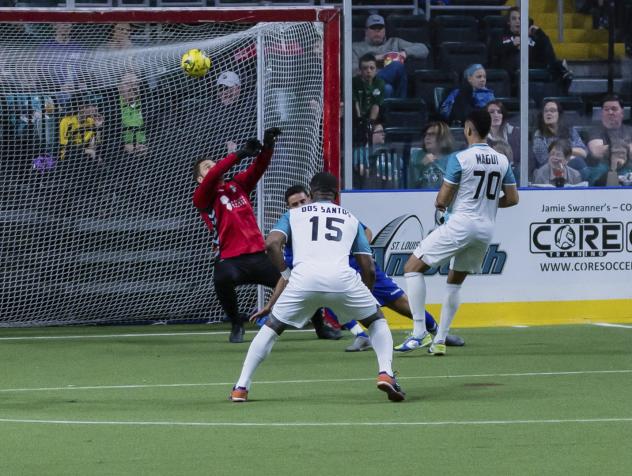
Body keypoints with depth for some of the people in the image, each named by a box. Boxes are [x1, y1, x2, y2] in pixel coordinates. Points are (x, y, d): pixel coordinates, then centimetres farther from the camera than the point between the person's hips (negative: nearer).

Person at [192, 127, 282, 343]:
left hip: (258, 256, 5)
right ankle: (236, 325, -12)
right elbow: (212, 178, -19)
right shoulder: (202, 197, 1)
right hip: (231, 259, -5)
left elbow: (257, 169, 3)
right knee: (223, 278, -38)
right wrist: (239, 154, -28)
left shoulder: (238, 185, 16)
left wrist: (268, 146, -18)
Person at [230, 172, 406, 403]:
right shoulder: (351, 219, 29)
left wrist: (286, 274, 18)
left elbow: (272, 243, 6)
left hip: (303, 278, 0)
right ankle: (386, 373, 0)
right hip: (343, 279, 0)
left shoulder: (294, 214, 26)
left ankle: (241, 387, 13)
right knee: (377, 321, 24)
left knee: (271, 328, 22)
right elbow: (369, 269, 23)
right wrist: (365, 294, 38)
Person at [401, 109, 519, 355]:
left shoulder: (459, 158, -11)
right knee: (455, 283, 22)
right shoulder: (502, 161, 6)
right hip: (486, 230, 7)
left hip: (460, 224, -6)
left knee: (412, 268, 1)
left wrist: (439, 205, 14)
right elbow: (512, 198, 11)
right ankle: (440, 341, 19)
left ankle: (420, 332, -8)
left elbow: (442, 200, -9)